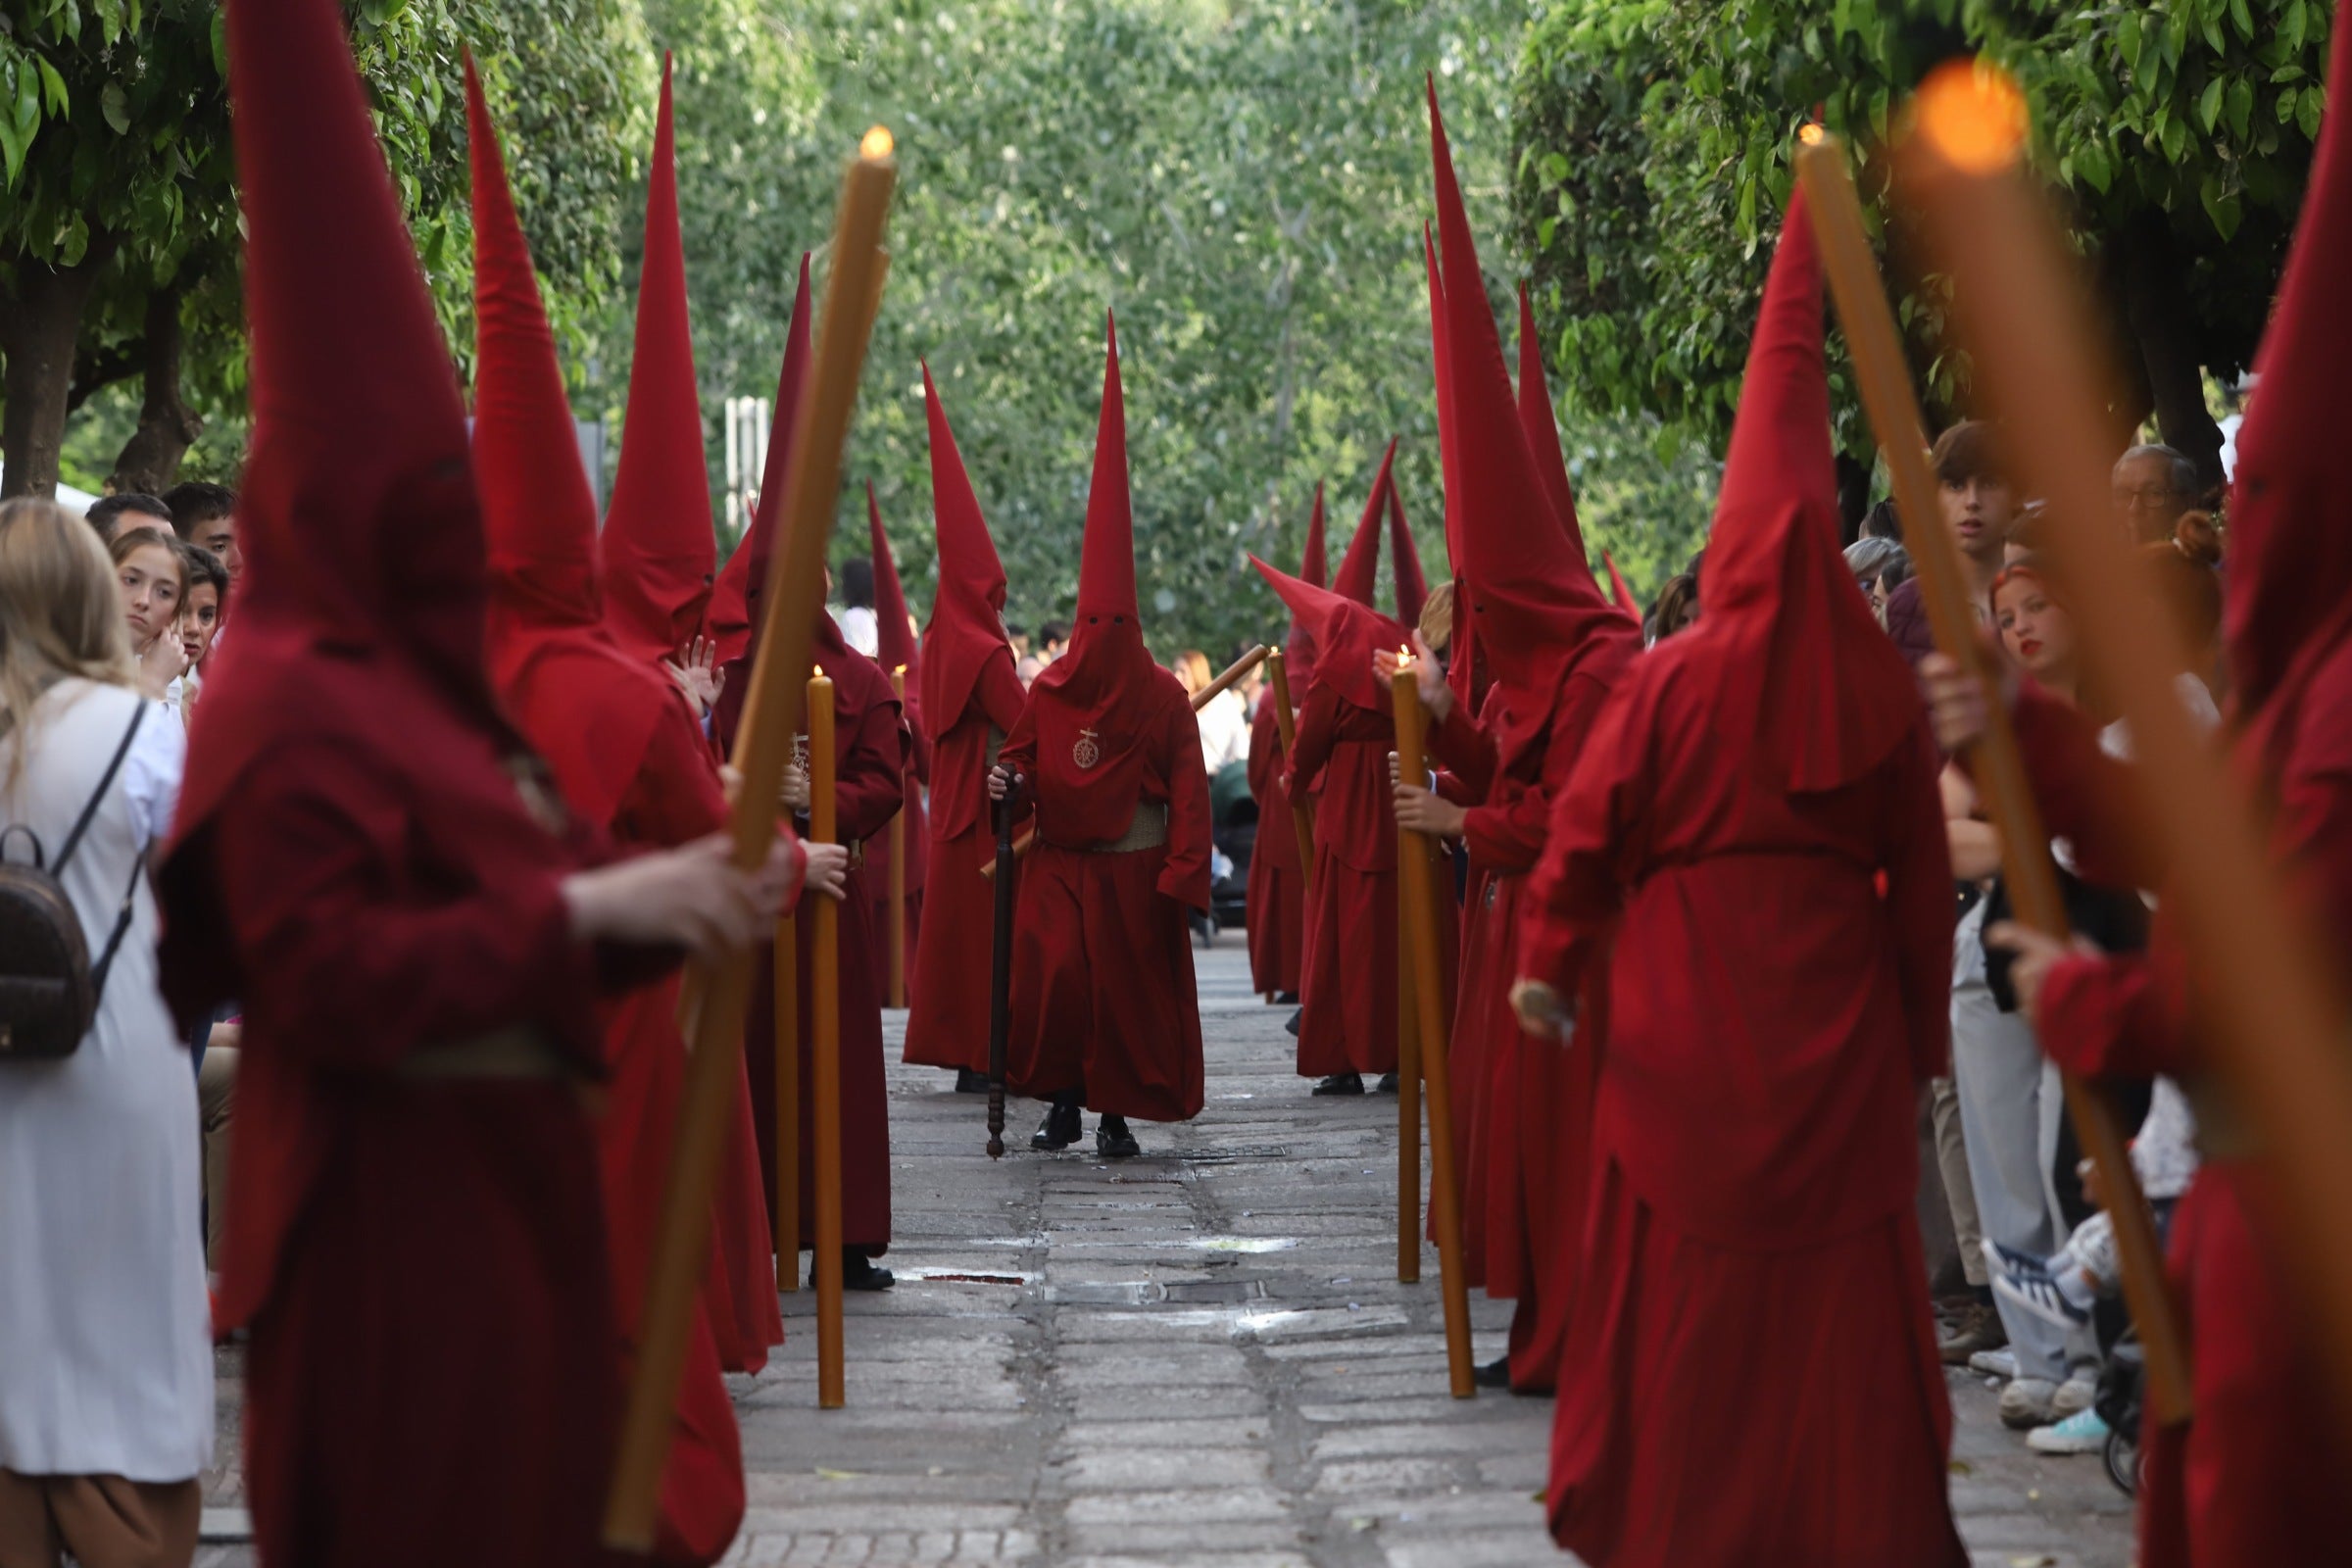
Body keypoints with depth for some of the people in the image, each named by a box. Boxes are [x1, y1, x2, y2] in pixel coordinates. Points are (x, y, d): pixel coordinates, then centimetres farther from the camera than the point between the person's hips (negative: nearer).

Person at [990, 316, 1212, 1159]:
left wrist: (1184, 871, -11)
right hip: (1059, 861, 2)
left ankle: (1118, 1111, 10)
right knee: (1051, 980, -8)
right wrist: (1006, 779, -11)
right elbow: (1021, 755, 13)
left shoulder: (1163, 697, -3)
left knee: (1129, 987, 0)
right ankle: (1062, 1100, 5)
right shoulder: (1048, 691, 3)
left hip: (1133, 868, -1)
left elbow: (1188, 788, -4)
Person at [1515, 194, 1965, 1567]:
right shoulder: (1880, 687, -3)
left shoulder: (1676, 679, -8)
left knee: (1685, 1265, 7)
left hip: (1691, 1020, -1)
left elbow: (1589, 832, -4)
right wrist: (1919, 1029, 11)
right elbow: (1921, 872, 2)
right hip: (1837, 1017, 2)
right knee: (1841, 1288, 7)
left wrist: (1550, 966, 8)